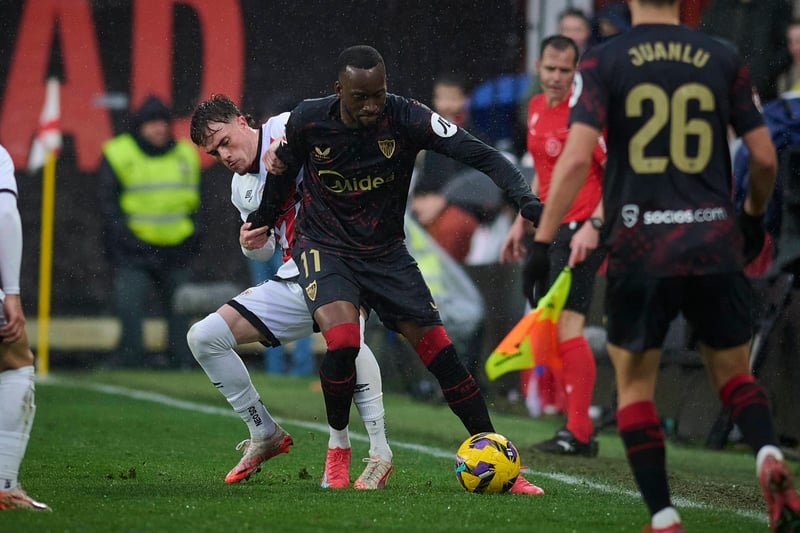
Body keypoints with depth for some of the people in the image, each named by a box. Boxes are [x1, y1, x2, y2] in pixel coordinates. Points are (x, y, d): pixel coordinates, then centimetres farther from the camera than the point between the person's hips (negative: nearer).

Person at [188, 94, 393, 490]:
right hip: (292, 282, 8)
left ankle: (379, 453, -34)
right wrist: (252, 244, 3)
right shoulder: (241, 189, 18)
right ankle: (265, 435, 13)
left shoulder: (288, 129, -5)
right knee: (203, 337, 2)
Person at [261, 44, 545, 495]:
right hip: (325, 249, -1)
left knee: (439, 351, -5)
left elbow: (481, 155, -23)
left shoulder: (406, 119, -19)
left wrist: (525, 198, -38)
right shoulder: (308, 121, -15)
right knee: (344, 342, -28)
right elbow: (286, 167, 7)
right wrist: (262, 224, 19)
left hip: (385, 252, 1)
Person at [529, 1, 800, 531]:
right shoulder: (723, 60, 5)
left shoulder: (603, 62, -1)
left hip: (640, 252, -2)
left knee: (635, 386, 13)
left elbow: (576, 158, -12)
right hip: (716, 247, 2)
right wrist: (755, 216, 26)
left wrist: (542, 240, -9)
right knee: (734, 373, 18)